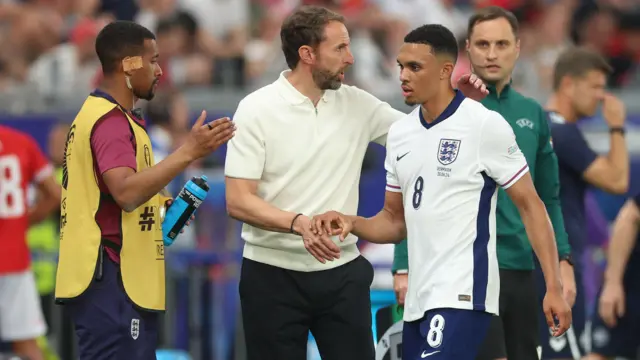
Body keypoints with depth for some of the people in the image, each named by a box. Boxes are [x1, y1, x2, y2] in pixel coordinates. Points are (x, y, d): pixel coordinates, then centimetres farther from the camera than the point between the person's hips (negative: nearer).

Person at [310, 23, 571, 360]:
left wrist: (553, 288, -10)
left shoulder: (486, 126, -8)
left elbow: (530, 206, -5)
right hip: (418, 300, 7)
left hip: (462, 296, -7)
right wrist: (352, 223, -1)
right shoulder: (399, 134, 12)